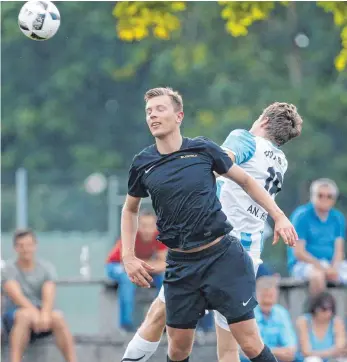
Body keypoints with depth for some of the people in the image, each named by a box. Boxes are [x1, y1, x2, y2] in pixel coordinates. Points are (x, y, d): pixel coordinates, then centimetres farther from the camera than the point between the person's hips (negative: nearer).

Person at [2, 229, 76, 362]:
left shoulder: (46, 268, 4)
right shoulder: (9, 268, -3)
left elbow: (48, 296, -13)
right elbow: (16, 295, -19)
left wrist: (45, 313, -36)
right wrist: (34, 311, -38)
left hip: (40, 311, 2)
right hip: (15, 314, -2)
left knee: (57, 317, -32)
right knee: (26, 315, -39)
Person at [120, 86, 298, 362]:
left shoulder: (203, 149, -2)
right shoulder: (142, 164, 2)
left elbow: (246, 181, 11)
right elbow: (130, 210, 19)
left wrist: (279, 216, 4)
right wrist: (129, 258, 9)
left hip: (222, 255, -2)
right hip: (180, 265, 2)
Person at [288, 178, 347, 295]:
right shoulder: (301, 215, -5)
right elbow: (298, 252, -11)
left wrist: (334, 267, -18)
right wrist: (322, 267, -21)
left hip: (332, 264, 5)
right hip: (303, 264, -5)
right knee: (317, 275, -37)